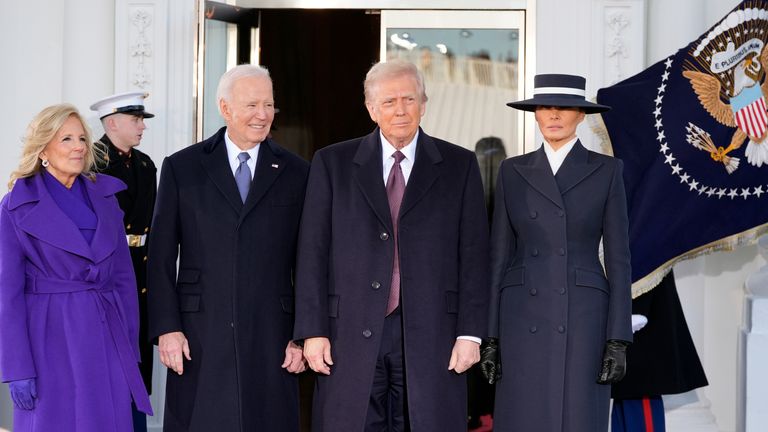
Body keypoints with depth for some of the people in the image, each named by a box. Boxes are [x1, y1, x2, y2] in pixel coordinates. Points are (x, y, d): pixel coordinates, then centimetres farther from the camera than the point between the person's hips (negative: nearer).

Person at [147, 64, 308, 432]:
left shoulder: (296, 173, 7)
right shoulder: (181, 168, 5)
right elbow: (161, 257, 3)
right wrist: (166, 328, -4)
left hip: (270, 337, 1)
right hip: (200, 335, -1)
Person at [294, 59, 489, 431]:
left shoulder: (459, 166, 7)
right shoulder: (332, 164, 7)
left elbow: (474, 254, 4)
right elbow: (313, 252, 4)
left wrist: (470, 333, -2)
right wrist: (313, 331, -2)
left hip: (430, 334, 0)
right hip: (352, 335, 0)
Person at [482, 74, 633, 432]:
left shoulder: (606, 171, 3)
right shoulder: (513, 172, 8)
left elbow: (617, 257, 1)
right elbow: (500, 256, 8)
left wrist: (618, 340, -6)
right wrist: (491, 335, 3)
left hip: (583, 320, -2)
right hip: (525, 320, 2)